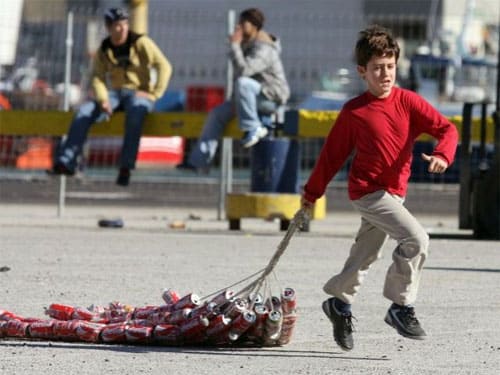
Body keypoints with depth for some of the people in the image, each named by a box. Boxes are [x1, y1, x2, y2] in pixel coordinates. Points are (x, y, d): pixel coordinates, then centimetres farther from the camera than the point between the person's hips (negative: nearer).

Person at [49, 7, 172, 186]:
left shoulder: (140, 43, -4)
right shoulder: (104, 51, 7)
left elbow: (164, 66, -10)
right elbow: (98, 77, 1)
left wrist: (154, 93, -19)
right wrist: (103, 99, -19)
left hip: (139, 93, -4)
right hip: (115, 93, 4)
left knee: (136, 110, -41)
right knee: (85, 111, -23)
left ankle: (126, 167, -42)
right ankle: (66, 162, -27)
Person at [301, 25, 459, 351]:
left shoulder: (408, 102, 0)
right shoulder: (354, 112, -7)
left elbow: (446, 128, -6)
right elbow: (333, 154, 4)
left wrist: (442, 154, -28)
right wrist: (312, 192, 11)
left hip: (394, 192, 5)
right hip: (368, 190, -5)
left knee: (366, 254, 18)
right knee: (417, 238, -20)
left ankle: (339, 303, 39)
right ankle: (402, 307, -10)